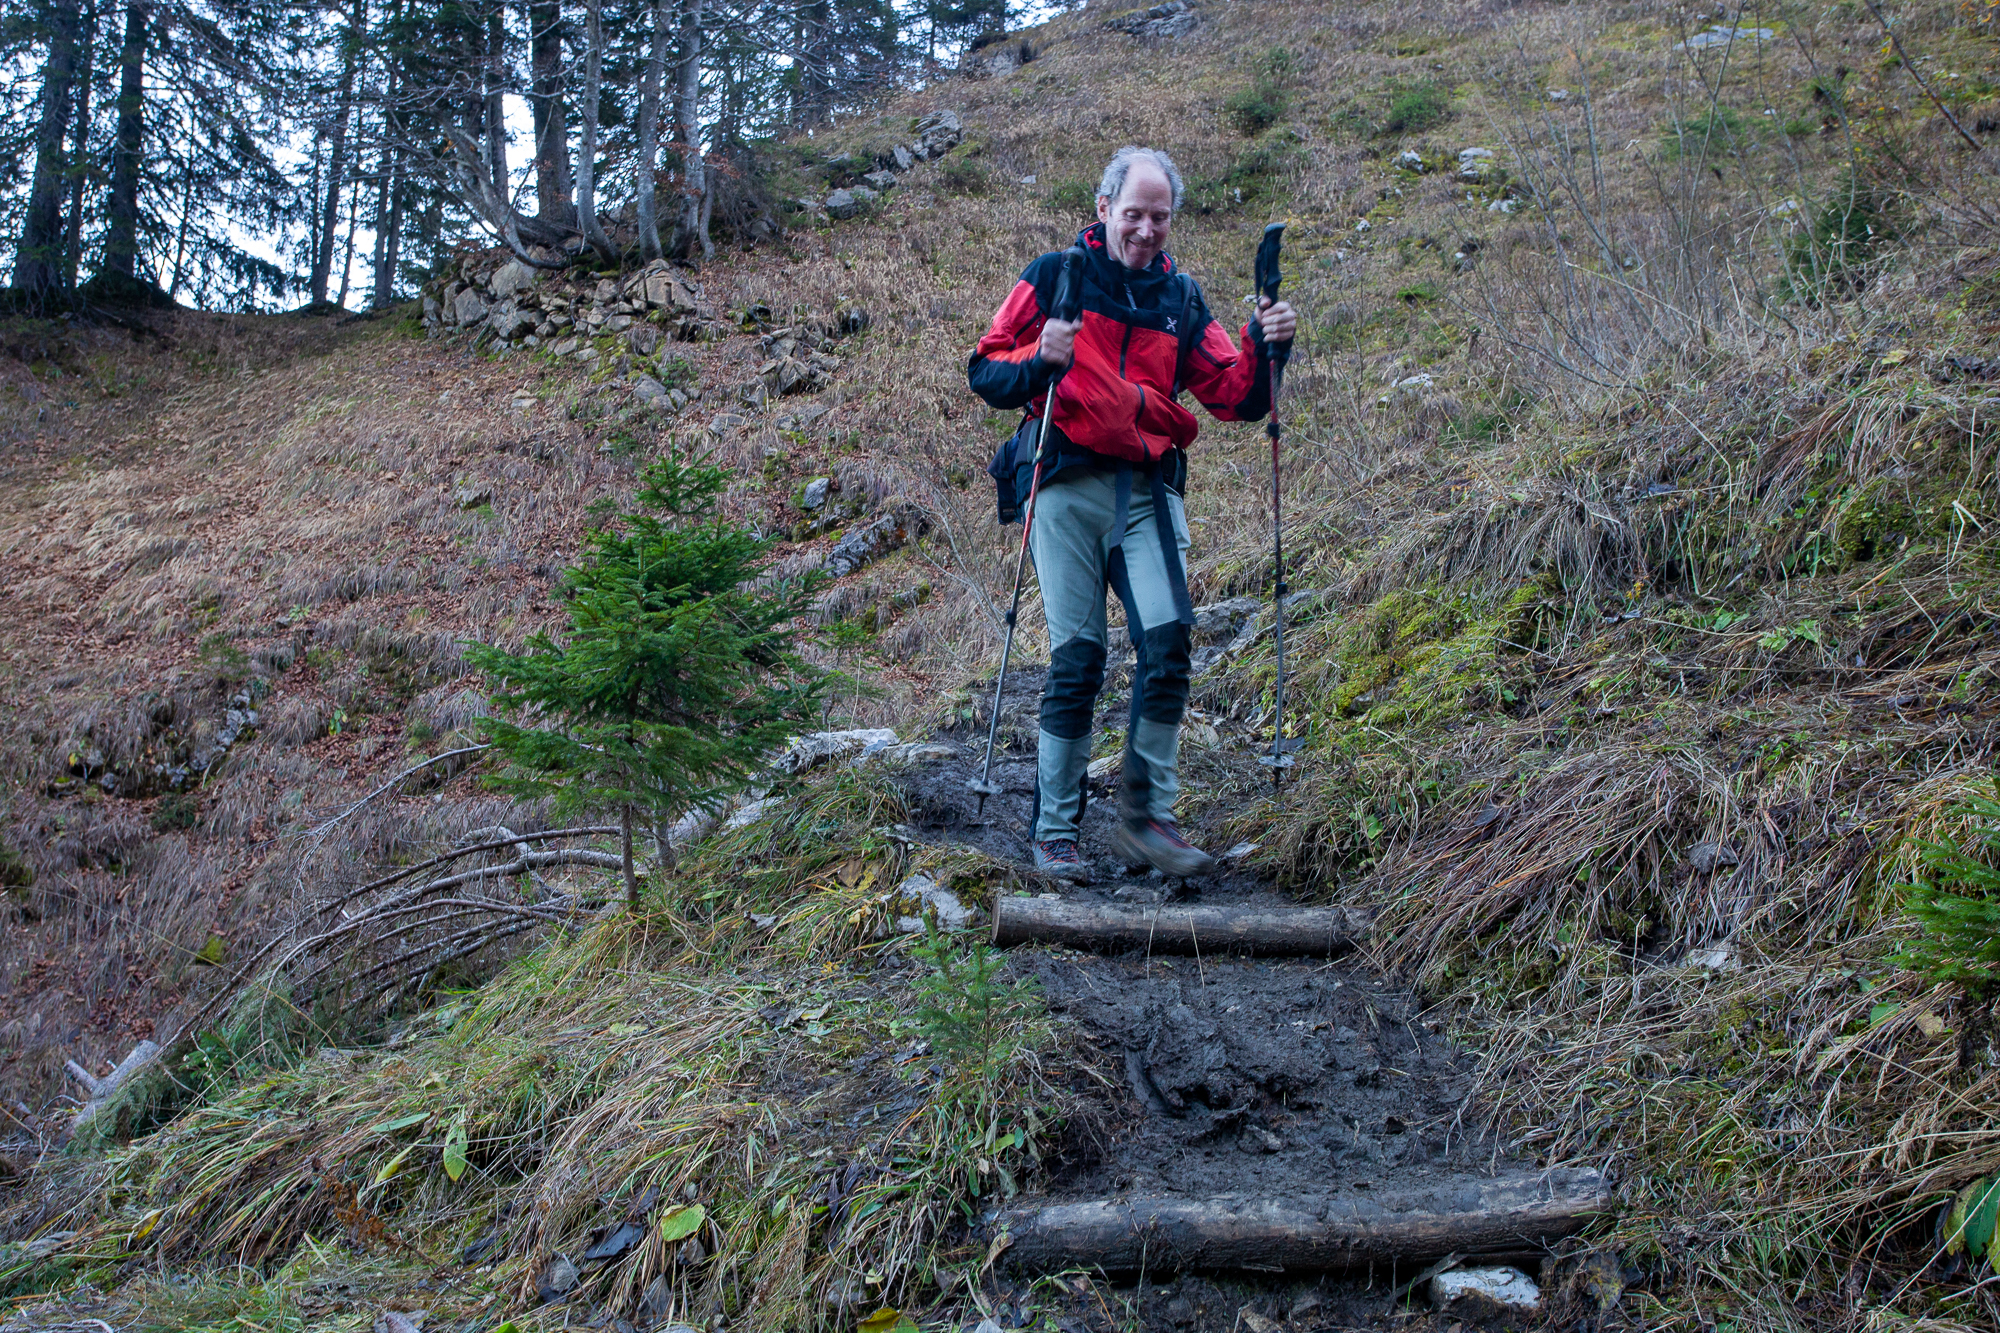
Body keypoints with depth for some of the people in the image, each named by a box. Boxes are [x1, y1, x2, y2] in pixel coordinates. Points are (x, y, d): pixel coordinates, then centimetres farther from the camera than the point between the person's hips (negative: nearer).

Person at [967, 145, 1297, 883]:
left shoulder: (1181, 297, 15)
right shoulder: (1054, 277, 6)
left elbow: (1236, 398, 10)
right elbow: (985, 372, 4)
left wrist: (1262, 347, -9)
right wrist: (1040, 363, -16)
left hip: (1149, 490, 3)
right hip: (1068, 486, -2)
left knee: (1167, 638, -14)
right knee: (1076, 656, -5)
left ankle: (1148, 813, -2)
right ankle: (1055, 830, 5)